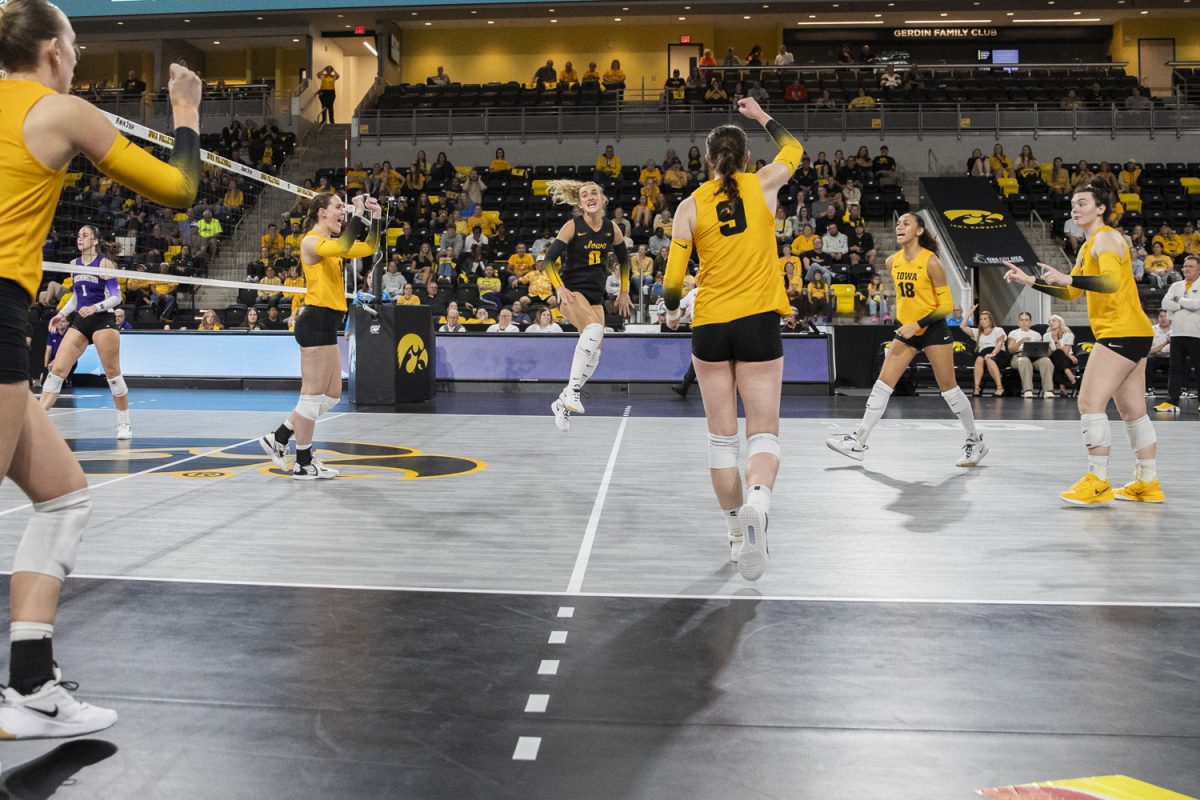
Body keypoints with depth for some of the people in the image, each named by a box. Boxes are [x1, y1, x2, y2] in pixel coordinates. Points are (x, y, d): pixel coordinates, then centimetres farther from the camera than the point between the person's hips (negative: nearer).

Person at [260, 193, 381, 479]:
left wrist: (375, 217, 5)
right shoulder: (312, 241, -11)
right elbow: (342, 247, -31)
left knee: (330, 395, 14)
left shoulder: (330, 242, 17)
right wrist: (359, 214, -23)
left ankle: (278, 439, 23)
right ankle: (303, 464, 6)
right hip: (316, 322, -10)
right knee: (313, 394, -3)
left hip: (326, 324, 10)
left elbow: (368, 248, 18)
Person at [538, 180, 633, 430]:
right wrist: (559, 288, -23)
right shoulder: (572, 227, -8)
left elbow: (624, 261, 20)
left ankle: (563, 402, 17)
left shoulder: (612, 230, 4)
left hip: (595, 294, 6)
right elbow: (547, 261, -10)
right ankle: (572, 390, -32)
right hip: (572, 291, -6)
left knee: (594, 353, 1)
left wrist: (624, 292, 17)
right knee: (594, 328, -34)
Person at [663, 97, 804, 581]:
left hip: (709, 327, 1)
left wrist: (672, 312, 20)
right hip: (757, 322, -1)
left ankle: (736, 532, 18)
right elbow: (794, 150, 23)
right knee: (763, 431, -2)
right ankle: (757, 502, -33)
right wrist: (761, 116, 36)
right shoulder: (762, 186, 1)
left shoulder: (690, 206, 1)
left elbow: (673, 278, 0)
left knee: (722, 434, 11)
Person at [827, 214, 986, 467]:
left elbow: (946, 305, -13)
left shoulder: (931, 262, -16)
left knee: (948, 387, 0)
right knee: (882, 384, -2)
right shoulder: (892, 262, 1)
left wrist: (917, 325, -21)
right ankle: (859, 441, -1)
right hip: (907, 331, 5)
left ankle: (976, 441, 16)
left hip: (933, 329, -5)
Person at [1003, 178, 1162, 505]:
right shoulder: (1088, 246, 19)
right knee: (1132, 411, 13)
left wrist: (1068, 278, -35)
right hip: (1131, 334, 10)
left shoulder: (1106, 238, -10)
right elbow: (1070, 293, 24)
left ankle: (1098, 483, -10)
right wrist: (1030, 281, 15)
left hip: (1122, 332, -10)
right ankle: (1148, 484, 20)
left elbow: (1112, 281, -27)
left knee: (1090, 402, -13)